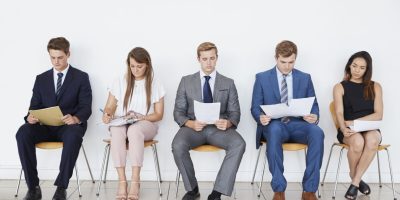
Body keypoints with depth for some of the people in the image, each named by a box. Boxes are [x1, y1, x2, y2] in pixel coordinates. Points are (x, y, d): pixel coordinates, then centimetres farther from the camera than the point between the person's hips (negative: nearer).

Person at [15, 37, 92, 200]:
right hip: (45, 126, 3)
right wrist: (30, 117, -15)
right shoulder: (41, 78, 17)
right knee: (23, 133, -29)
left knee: (73, 135, -39)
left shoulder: (81, 77, 6)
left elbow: (86, 107, -2)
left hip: (69, 125, -3)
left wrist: (75, 118, -26)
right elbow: (35, 106, 11)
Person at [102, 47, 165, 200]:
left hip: (146, 124, -1)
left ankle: (135, 181, -40)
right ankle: (122, 181, -37)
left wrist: (142, 117, -15)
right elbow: (109, 107, 9)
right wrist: (107, 115, -16)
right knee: (117, 131, -37)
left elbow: (159, 114, 4)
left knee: (134, 130, -39)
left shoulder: (154, 84, 6)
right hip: (121, 123, 1)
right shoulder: (120, 82, 9)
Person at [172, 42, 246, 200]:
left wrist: (228, 123, -16)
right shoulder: (186, 81, 10)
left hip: (219, 128, 0)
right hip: (193, 127, 0)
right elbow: (178, 112, 7)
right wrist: (191, 123, -16)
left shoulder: (228, 83, 11)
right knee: (177, 145, -33)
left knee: (239, 144, -31)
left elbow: (235, 113, 9)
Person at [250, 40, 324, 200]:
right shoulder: (262, 78, 8)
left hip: (298, 124, 2)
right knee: (274, 130, -39)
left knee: (317, 132, -32)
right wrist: (261, 117, -19)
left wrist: (314, 116, -11)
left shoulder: (305, 78, 13)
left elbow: (314, 106, 13)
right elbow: (255, 108, 6)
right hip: (274, 125, -2)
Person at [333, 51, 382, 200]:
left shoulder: (375, 87, 11)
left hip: (370, 128, 1)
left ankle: (355, 182, -21)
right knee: (358, 141, -37)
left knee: (372, 140, -36)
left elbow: (378, 115, 0)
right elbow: (339, 113, -4)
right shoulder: (340, 87, 8)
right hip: (349, 131, -1)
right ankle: (356, 179, -6)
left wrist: (355, 122, -14)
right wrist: (344, 128, -27)